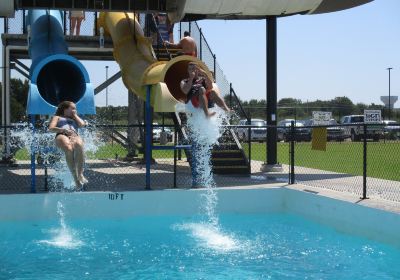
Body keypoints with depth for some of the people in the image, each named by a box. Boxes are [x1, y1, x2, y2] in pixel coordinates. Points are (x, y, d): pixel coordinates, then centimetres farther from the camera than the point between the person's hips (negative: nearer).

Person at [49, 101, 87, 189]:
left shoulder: (75, 119, 42)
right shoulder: (57, 117, 32)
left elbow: (82, 124, 18)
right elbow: (51, 128, 13)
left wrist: (75, 115, 31)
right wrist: (64, 130, -4)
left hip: (74, 135, 2)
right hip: (62, 135, -2)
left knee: (79, 145, -40)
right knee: (69, 149, -41)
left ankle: (80, 174, -44)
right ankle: (75, 178, -42)